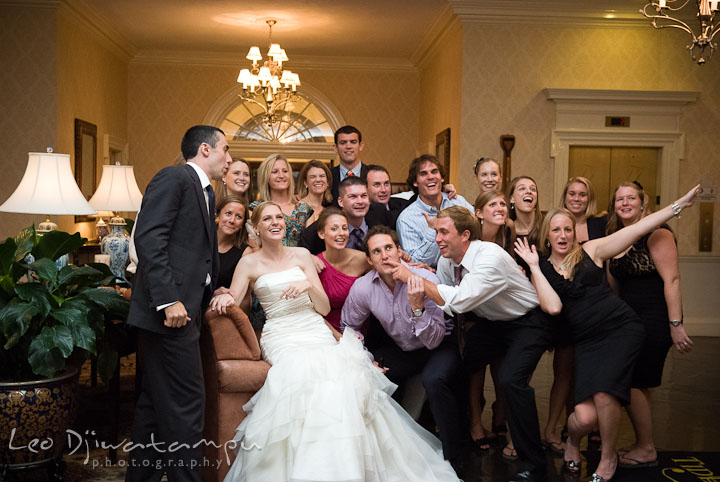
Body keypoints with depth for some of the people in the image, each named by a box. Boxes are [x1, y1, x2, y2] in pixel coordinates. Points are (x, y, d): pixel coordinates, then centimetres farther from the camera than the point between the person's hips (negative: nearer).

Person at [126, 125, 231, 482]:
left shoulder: (206, 194, 23)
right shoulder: (174, 178, -6)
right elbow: (148, 238, -17)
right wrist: (168, 300, -22)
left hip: (182, 311, 10)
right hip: (170, 313, -10)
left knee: (155, 403, 16)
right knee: (186, 404, -6)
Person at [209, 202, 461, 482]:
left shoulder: (301, 255, 15)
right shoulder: (250, 263, 10)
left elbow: (324, 307, 11)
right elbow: (231, 302, 0)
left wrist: (310, 285, -9)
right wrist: (223, 297, -23)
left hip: (316, 331, 3)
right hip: (282, 338, -2)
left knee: (344, 373, -28)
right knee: (307, 369, -35)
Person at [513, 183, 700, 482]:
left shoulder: (591, 251, 7)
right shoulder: (542, 270, 8)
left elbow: (639, 228, 3)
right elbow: (553, 307, -9)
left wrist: (680, 203, -1)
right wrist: (534, 266, -5)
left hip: (622, 327, -1)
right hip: (587, 340, 1)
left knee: (603, 391, -25)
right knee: (585, 417, -17)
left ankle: (608, 456, 4)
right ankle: (572, 440, 23)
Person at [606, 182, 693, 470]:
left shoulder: (656, 233, -11)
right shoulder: (615, 238, 12)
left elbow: (671, 279, -18)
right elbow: (613, 284, 19)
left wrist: (676, 325, -23)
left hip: (655, 318, -8)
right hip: (628, 319, 8)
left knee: (631, 383, -6)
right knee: (636, 385, 11)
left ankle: (647, 451, 9)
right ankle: (643, 445, 25)